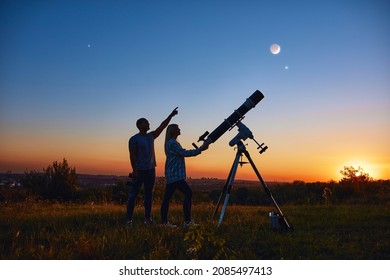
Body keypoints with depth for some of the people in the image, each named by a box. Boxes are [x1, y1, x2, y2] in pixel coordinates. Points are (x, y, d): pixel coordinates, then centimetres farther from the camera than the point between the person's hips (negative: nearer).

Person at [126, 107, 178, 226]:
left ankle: (147, 218, 13)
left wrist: (171, 115, 3)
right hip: (139, 171, -6)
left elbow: (162, 126, 10)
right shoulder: (134, 139, -5)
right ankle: (129, 218, 3)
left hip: (151, 170, 6)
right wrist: (134, 170, -18)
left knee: (149, 195, 7)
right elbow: (132, 155, -10)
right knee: (133, 194, -2)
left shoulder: (151, 136, 13)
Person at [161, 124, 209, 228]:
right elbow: (184, 153, -18)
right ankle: (187, 221, -12)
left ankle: (164, 222, 12)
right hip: (175, 175, -10)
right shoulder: (172, 143, -11)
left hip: (171, 175, 10)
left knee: (167, 197, 8)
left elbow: (182, 153, 21)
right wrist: (200, 149, -15)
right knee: (188, 193, -11)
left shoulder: (171, 143, 20)